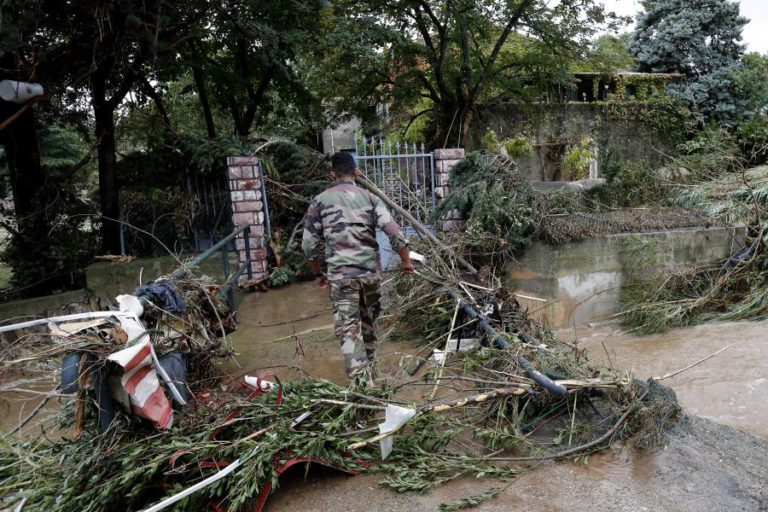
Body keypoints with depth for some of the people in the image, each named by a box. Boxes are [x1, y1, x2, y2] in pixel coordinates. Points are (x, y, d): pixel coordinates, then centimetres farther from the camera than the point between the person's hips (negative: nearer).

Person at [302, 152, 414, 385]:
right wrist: (405, 260, 7)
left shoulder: (320, 201, 1)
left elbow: (309, 244, 2)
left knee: (349, 331, -2)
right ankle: (368, 370, 38)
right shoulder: (369, 198, 4)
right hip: (371, 271, 3)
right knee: (367, 323, 21)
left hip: (341, 274, -3)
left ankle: (363, 385, -10)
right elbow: (394, 231, -7)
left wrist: (318, 273, 17)